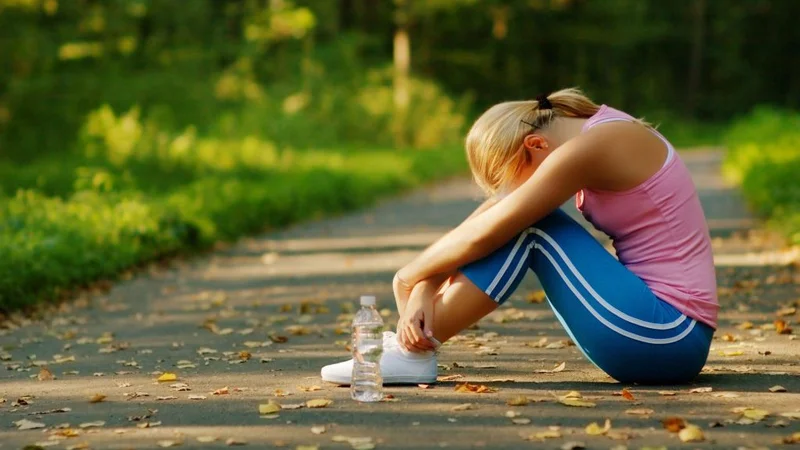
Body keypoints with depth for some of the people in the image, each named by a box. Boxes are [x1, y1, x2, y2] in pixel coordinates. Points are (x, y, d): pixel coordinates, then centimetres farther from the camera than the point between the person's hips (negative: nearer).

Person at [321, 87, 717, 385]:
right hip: (668, 333, 9)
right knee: (518, 219, 6)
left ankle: (413, 350, -7)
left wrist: (410, 275, -2)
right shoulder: (590, 130, 8)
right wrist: (426, 288, -4)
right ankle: (416, 337, 4)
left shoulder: (589, 147, -19)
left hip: (666, 338, -9)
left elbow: (483, 235, -17)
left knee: (526, 224, -13)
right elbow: (486, 213, 6)